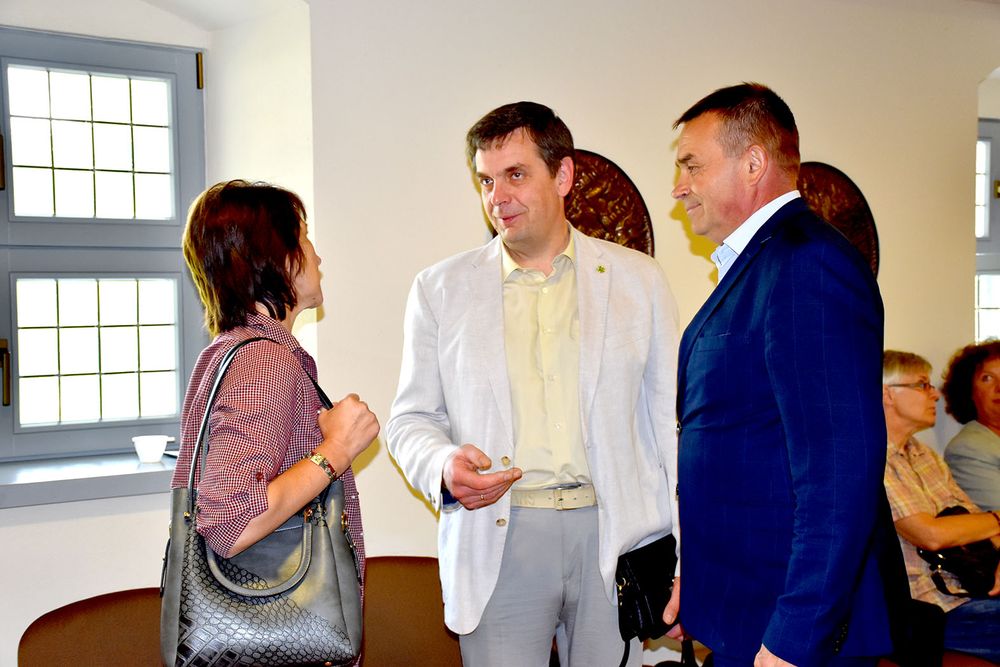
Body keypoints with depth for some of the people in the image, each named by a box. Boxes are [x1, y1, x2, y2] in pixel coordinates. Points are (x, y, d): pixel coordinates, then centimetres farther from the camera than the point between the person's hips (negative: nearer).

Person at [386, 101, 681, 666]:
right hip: (498, 541, 0)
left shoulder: (638, 280, 6)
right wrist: (444, 467, -14)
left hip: (615, 537, 0)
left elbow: (672, 422, 6)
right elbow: (412, 418, 9)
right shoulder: (441, 289, 6)